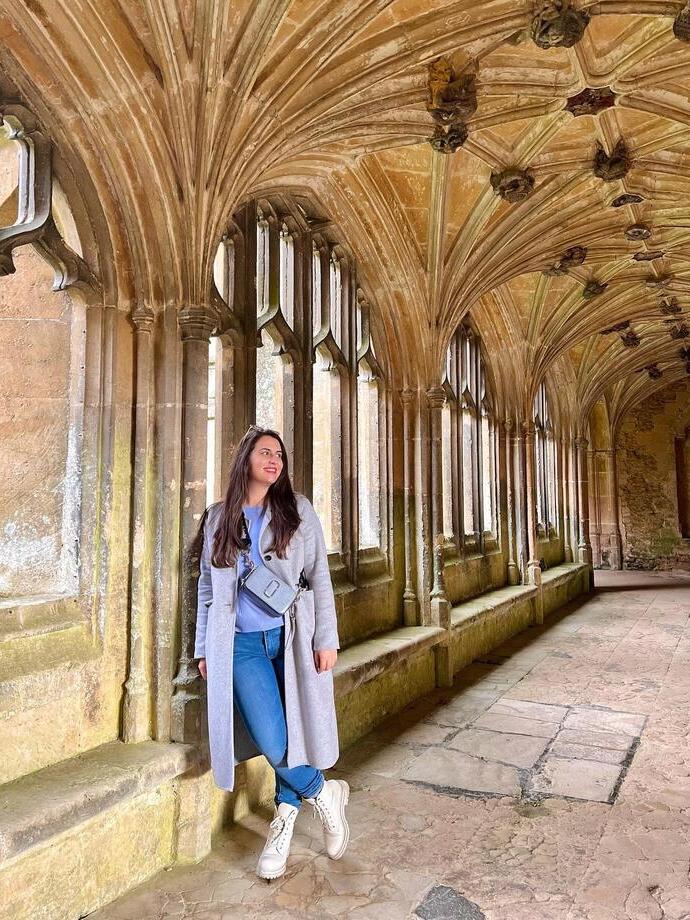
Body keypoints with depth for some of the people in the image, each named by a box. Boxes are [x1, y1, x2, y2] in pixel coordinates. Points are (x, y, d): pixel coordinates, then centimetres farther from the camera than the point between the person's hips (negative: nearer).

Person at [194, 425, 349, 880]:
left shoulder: (299, 511, 3)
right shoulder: (219, 518, 8)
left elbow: (320, 578, 2)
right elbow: (208, 587, 13)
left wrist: (326, 638, -5)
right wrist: (204, 648, 12)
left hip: (291, 638, 0)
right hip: (242, 644, 0)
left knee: (293, 731, 5)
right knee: (270, 738, -10)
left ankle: (286, 814, 30)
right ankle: (323, 793, 16)